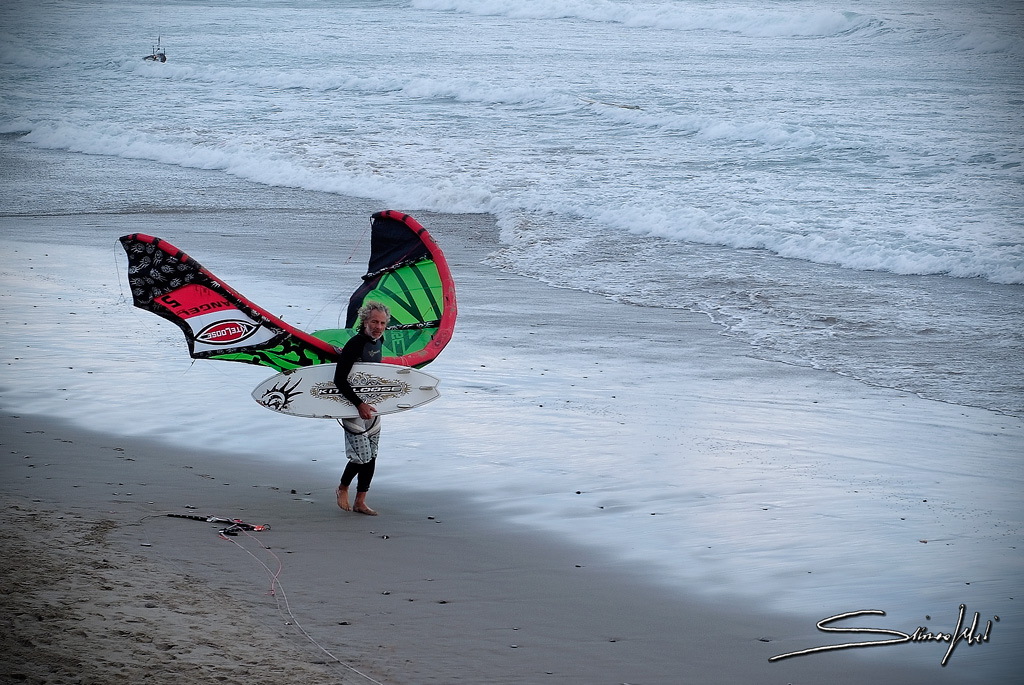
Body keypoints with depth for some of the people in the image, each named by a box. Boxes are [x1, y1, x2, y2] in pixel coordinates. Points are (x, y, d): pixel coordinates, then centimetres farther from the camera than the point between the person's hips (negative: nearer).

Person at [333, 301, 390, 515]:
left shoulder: (379, 341, 5)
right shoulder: (354, 345, -21)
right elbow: (339, 379, -24)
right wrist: (359, 404, -28)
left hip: (373, 407, 8)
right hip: (354, 408, -8)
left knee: (371, 458, 8)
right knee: (362, 457, -10)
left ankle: (360, 502, 17)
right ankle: (343, 488, 18)